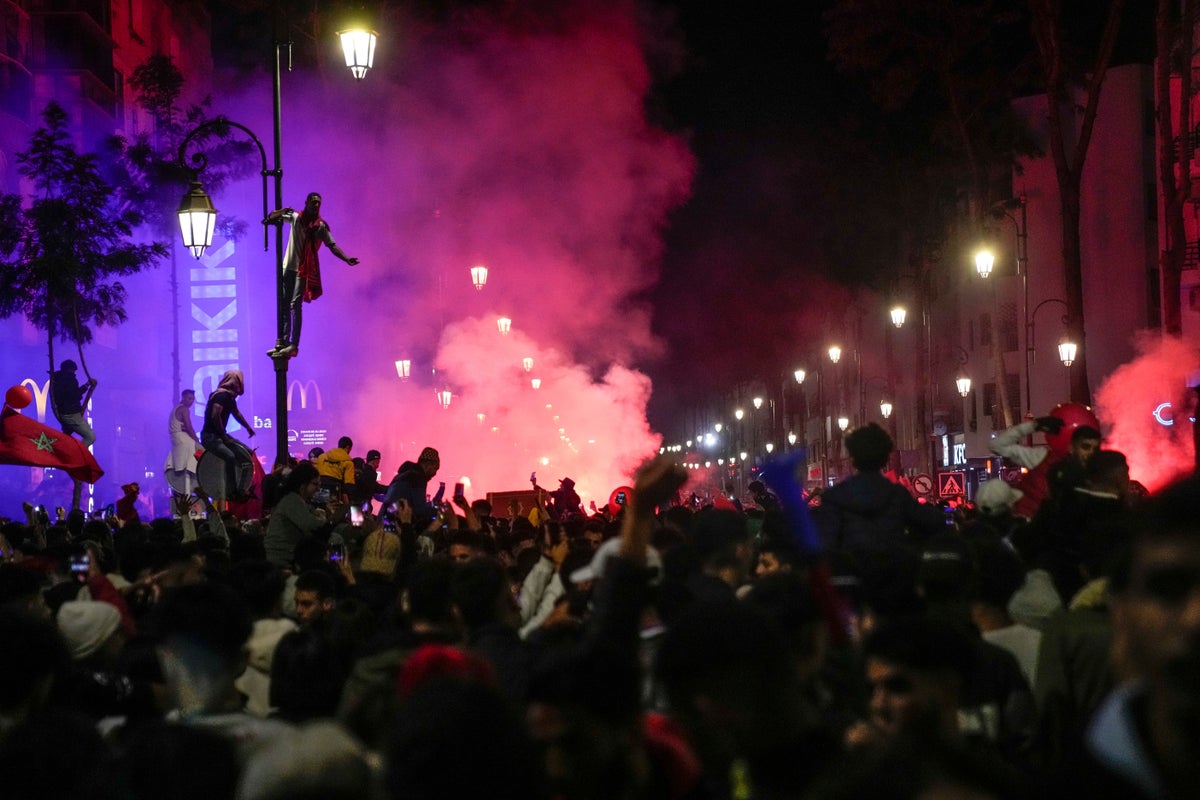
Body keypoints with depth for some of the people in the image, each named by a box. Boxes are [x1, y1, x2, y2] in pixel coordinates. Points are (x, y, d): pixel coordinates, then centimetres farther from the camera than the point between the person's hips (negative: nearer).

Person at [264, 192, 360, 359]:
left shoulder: (321, 226, -1)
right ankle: (282, 342, 11)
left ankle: (293, 345, -19)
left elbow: (332, 246, -5)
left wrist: (346, 259, -21)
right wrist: (282, 212, -13)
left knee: (295, 304, -14)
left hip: (304, 269, -4)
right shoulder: (295, 218, 6)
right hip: (288, 266, 4)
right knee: (284, 304, 6)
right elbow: (270, 218, 9)